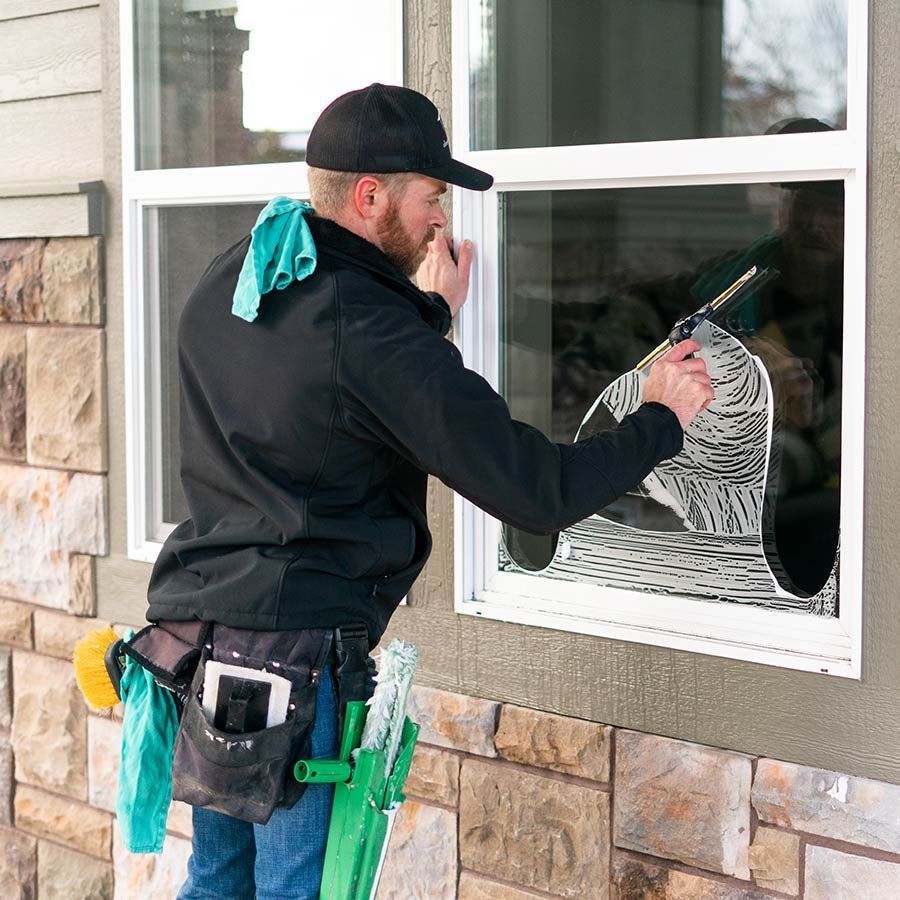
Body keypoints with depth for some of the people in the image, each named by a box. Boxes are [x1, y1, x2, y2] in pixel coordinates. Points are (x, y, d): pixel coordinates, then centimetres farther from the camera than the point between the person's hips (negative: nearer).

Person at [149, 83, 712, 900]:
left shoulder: (223, 286, 7)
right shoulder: (370, 335, -18)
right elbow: (538, 492, -16)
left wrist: (428, 311, 25)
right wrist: (662, 418, -2)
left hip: (193, 614, 9)